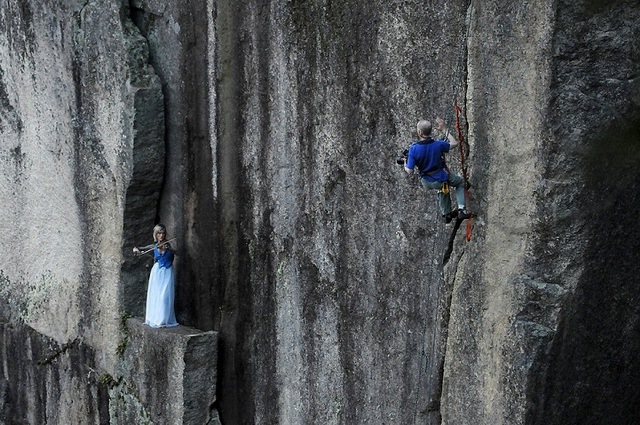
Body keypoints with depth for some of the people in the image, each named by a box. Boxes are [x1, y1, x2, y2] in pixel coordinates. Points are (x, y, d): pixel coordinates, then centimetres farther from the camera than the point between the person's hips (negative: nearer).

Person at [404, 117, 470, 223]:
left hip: (427, 182, 2)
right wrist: (444, 129, 2)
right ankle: (461, 210, 16)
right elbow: (454, 143, -2)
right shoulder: (438, 144, -23)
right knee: (460, 182, 28)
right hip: (441, 177, -2)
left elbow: (409, 171, -18)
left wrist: (405, 165, 4)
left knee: (443, 187, 38)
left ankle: (446, 213, 41)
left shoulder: (413, 149, -24)